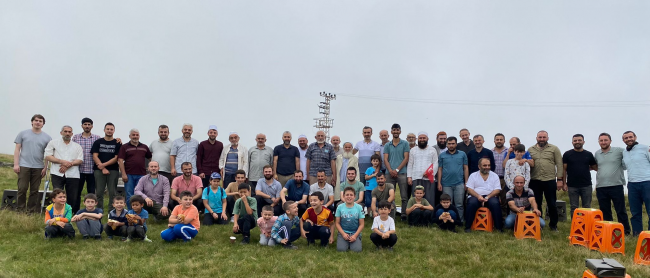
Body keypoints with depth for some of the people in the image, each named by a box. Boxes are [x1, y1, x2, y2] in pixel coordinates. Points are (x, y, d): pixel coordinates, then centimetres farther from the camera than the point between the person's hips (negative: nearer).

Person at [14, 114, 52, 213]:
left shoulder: (47, 137, 6)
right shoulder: (23, 134, 6)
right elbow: (17, 149, 5)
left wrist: (45, 168, -2)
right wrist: (16, 164, -3)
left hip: (38, 167, 1)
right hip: (24, 166, -1)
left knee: (35, 190, 6)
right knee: (22, 188, -2)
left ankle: (31, 210, 14)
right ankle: (20, 208, 9)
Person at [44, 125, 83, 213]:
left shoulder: (77, 146, 18)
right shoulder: (54, 143, 14)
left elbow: (80, 160, 7)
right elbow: (47, 156, 3)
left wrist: (69, 164, -11)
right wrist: (62, 161, -10)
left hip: (72, 175, 2)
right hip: (57, 174, -1)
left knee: (73, 198, 1)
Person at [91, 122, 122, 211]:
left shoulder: (117, 143, 7)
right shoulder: (98, 142, 10)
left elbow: (116, 158, -1)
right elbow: (95, 156, 2)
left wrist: (104, 164, -11)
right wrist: (103, 168, -9)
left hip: (113, 170, -1)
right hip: (99, 170, 1)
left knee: (112, 193, -1)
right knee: (99, 193, 2)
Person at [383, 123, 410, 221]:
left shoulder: (405, 144, 7)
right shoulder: (387, 146, 13)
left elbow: (406, 158, 0)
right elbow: (385, 159, 7)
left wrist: (397, 170, -9)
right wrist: (390, 170, -10)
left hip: (402, 173, -2)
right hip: (389, 173, 2)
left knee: (404, 196, -3)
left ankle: (404, 215, 2)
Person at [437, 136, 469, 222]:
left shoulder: (462, 154, 6)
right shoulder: (442, 155, 7)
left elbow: (466, 168, 7)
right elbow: (440, 169, 6)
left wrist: (466, 182, 2)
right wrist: (439, 183, 0)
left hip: (459, 184, 0)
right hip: (446, 184, 0)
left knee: (459, 205, 2)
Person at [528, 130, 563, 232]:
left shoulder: (554, 149, 4)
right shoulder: (530, 149, 10)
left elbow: (559, 165, 1)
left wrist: (559, 179, -5)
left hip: (549, 180, -2)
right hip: (534, 181, 2)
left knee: (552, 204, 4)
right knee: (536, 204, 9)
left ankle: (553, 225, 18)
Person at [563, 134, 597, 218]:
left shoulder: (589, 154, 7)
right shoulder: (567, 154, 3)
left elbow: (595, 167, 15)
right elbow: (564, 169, 2)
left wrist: (587, 168, -1)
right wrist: (564, 183, -3)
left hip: (586, 185, 1)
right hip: (572, 186, -1)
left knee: (587, 208, 5)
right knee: (574, 208, 5)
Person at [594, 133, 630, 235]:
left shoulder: (619, 151, -2)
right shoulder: (597, 154, 12)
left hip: (616, 186, -4)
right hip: (601, 187, 4)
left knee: (621, 211, 2)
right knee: (605, 212, 10)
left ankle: (626, 232, 11)